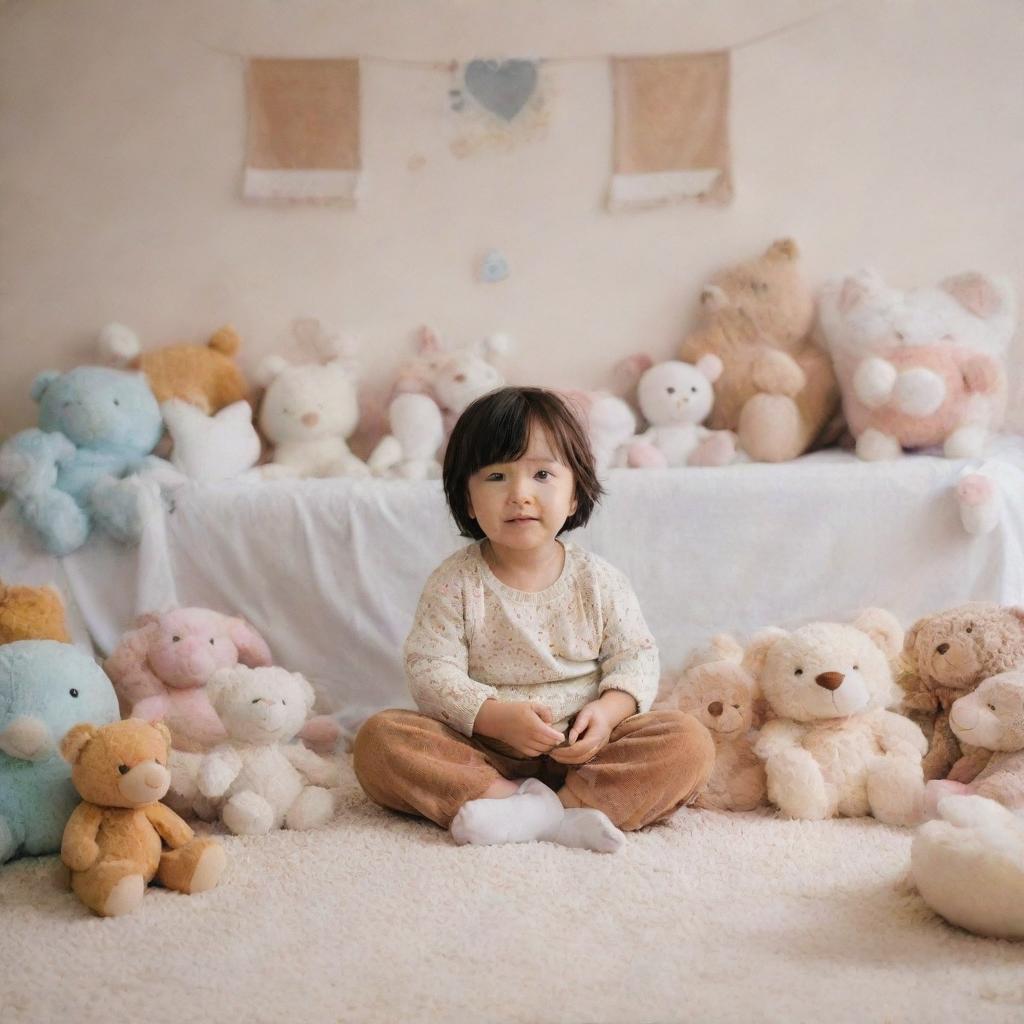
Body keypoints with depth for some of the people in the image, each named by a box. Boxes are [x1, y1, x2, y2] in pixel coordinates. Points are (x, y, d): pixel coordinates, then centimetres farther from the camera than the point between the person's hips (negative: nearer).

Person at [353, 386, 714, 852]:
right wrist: (496, 717, -24)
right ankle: (523, 800, -30)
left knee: (689, 741, -21)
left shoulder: (598, 581, 0)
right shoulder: (454, 583, -5)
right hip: (483, 750, -1)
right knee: (379, 737, -24)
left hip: (581, 750, 1)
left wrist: (608, 711, -18)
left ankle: (549, 810, -32)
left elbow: (636, 656, 2)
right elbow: (430, 671, -10)